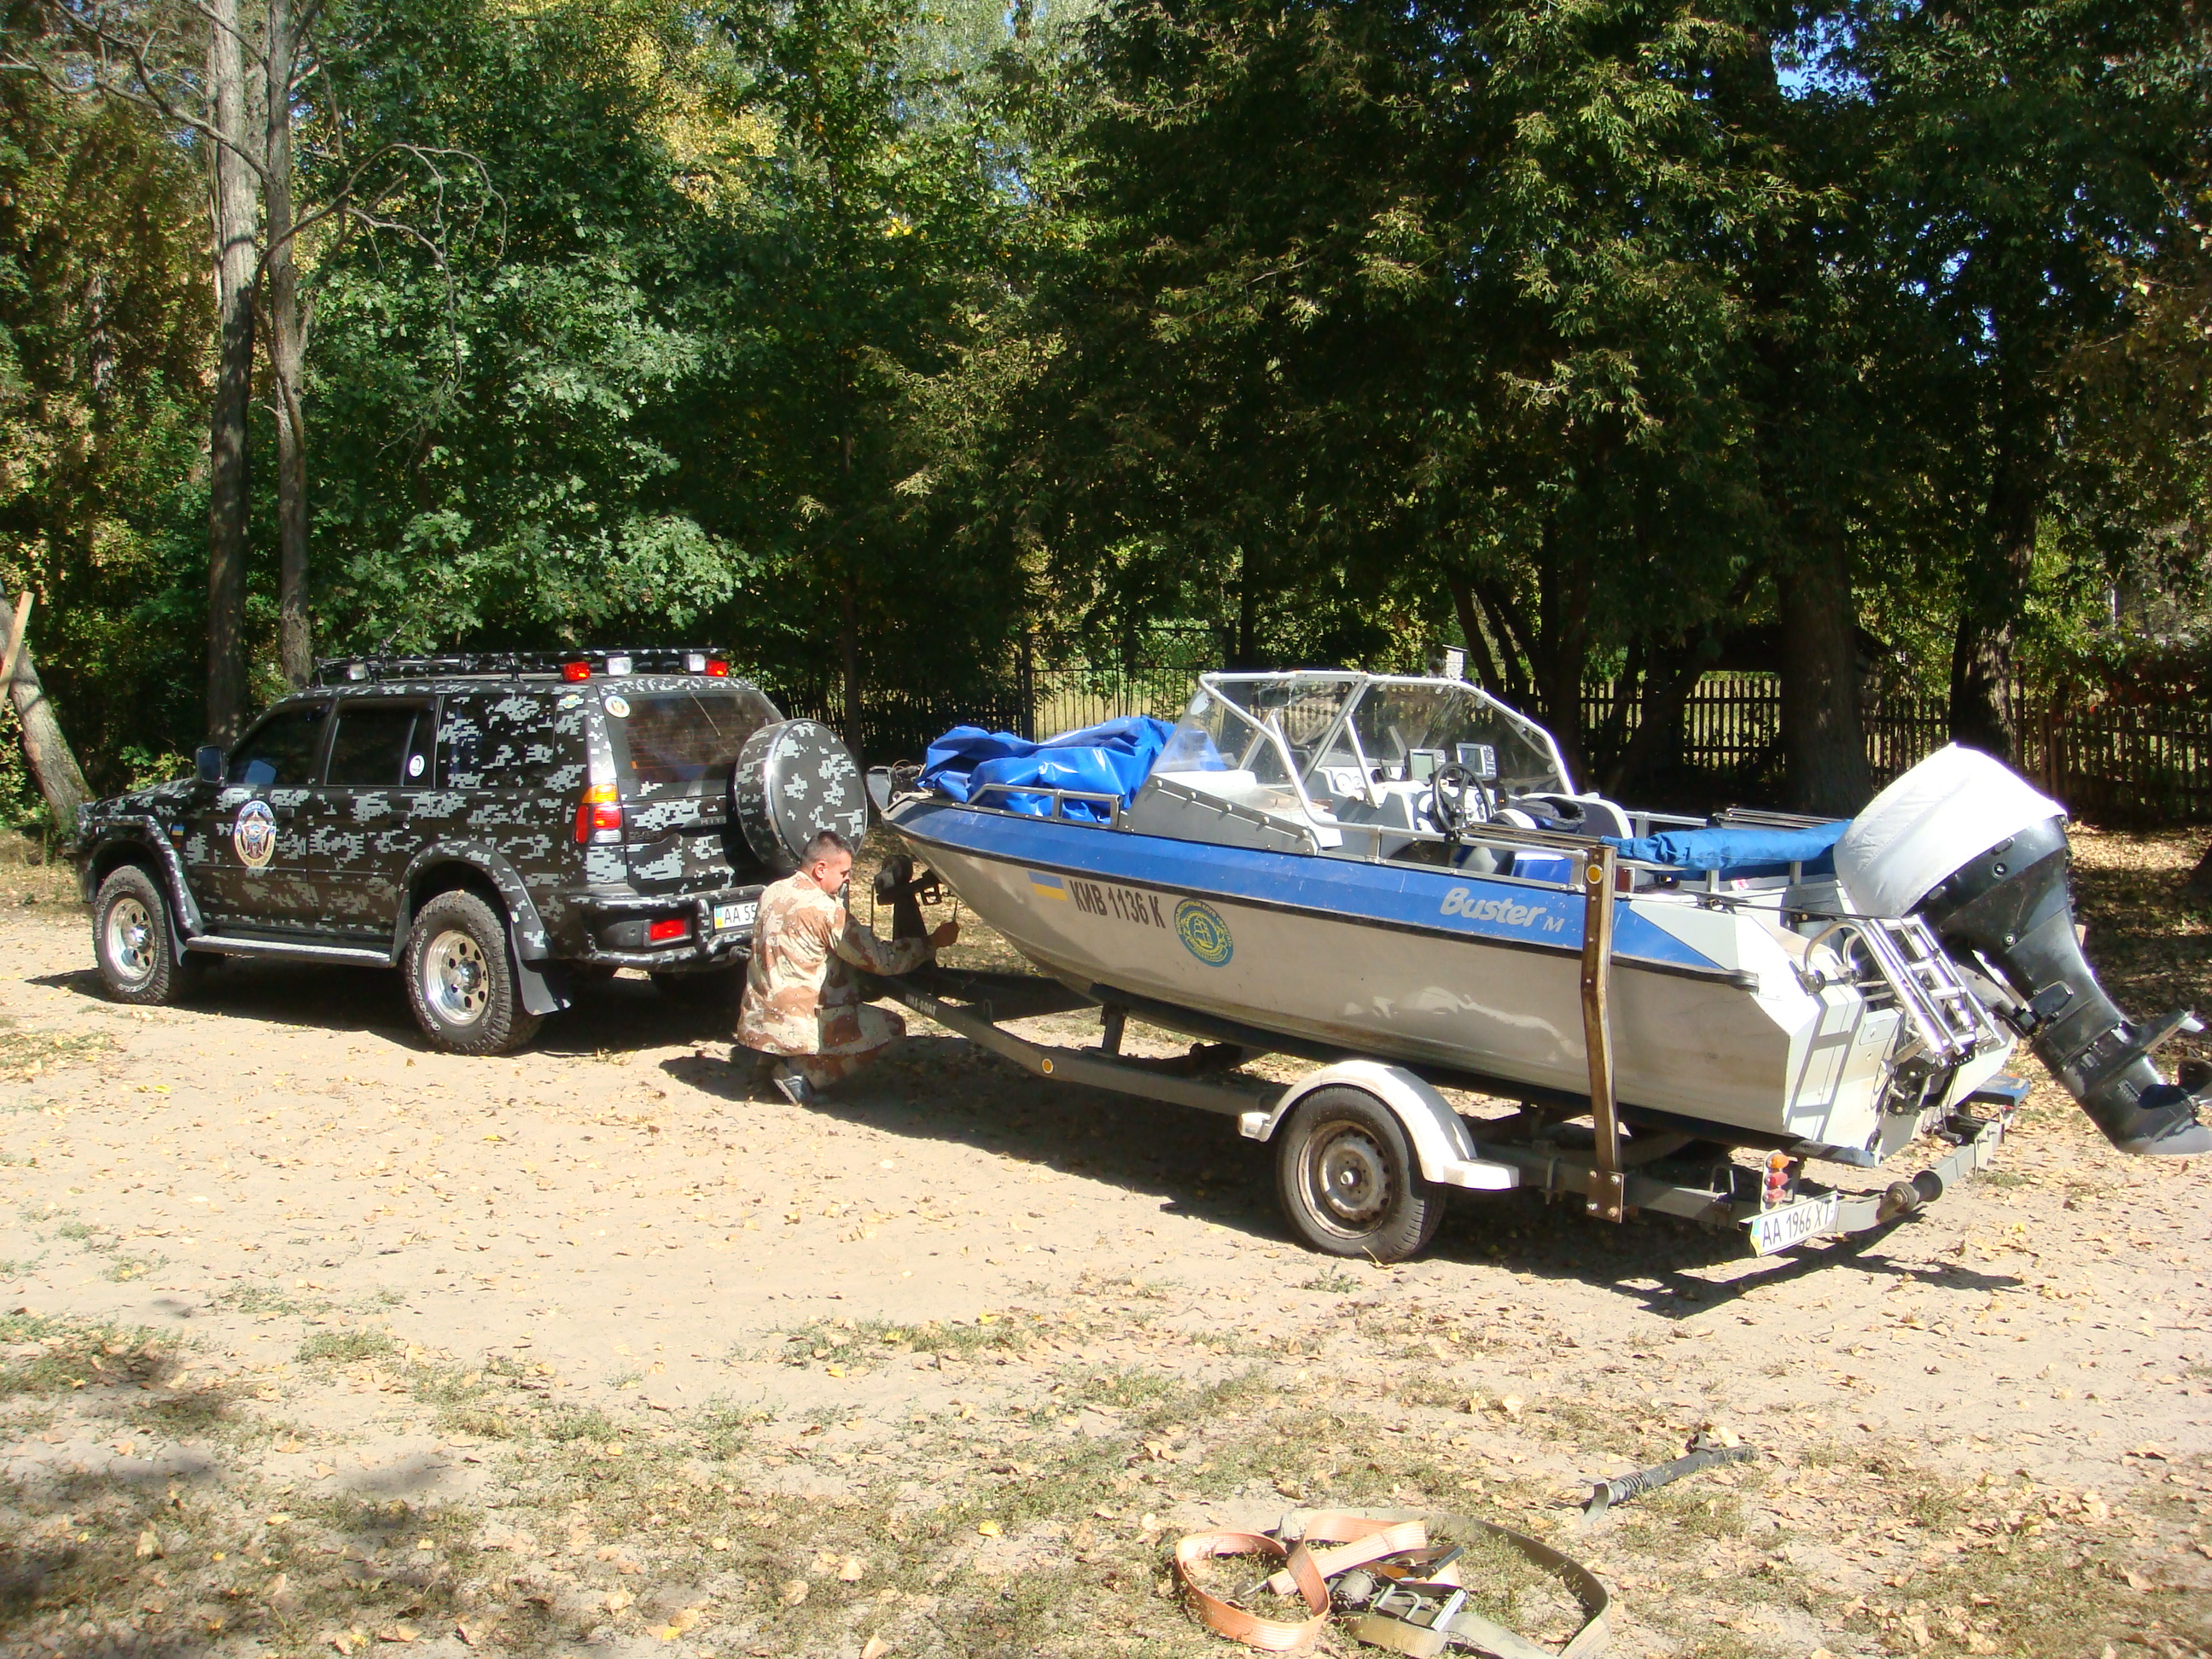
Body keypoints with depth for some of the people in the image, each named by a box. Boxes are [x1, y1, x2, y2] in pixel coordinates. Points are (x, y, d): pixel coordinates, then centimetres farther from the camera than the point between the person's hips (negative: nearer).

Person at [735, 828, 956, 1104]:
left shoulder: (772, 894, 7)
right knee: (891, 1027, 3)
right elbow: (880, 959, -14)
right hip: (795, 1027, -8)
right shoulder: (824, 909, -17)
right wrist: (934, 943, -3)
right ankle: (803, 1072, -5)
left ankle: (774, 1060, 10)